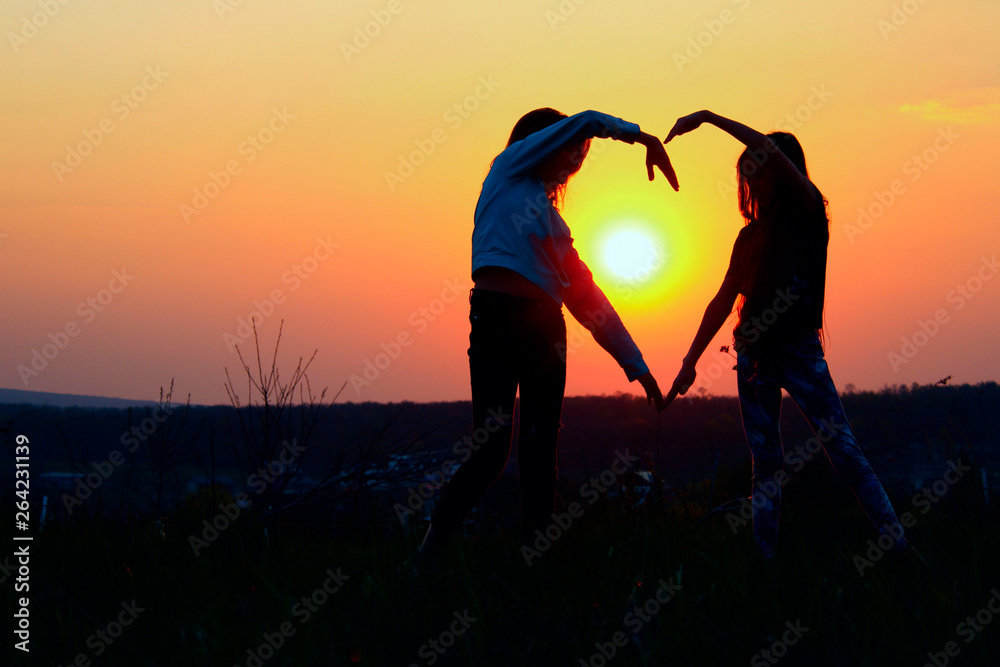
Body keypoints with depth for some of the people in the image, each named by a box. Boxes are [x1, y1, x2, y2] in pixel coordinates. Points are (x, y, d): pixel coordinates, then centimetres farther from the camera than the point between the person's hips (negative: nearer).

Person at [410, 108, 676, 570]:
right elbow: (583, 124, 9)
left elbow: (590, 301, 26)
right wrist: (642, 136, 22)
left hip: (545, 329, 7)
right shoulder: (508, 168, 14)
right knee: (490, 449, -14)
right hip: (498, 314, -7)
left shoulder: (553, 222, 28)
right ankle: (426, 557, -6)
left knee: (540, 453, 0)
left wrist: (636, 365, 24)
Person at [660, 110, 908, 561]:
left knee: (842, 448, -10)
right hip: (753, 353, 5)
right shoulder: (750, 237, 15)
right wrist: (690, 362, 15)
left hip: (799, 350, -5)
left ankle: (898, 545, -10)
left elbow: (769, 149, -12)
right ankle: (766, 557, 2)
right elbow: (723, 302, 18)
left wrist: (708, 117, -8)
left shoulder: (808, 214, 0)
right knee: (765, 461, 2)